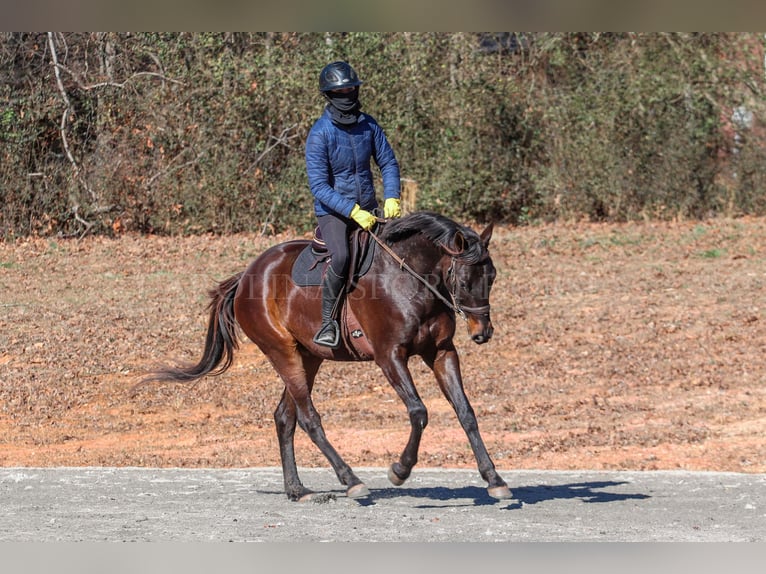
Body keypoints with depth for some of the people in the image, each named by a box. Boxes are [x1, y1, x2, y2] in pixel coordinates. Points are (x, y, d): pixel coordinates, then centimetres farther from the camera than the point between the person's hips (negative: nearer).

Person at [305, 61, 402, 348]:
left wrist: (391, 198, -9)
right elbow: (319, 186, -18)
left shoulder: (368, 125, 1)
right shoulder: (320, 133, -14)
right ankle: (327, 322, -20)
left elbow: (388, 163, 8)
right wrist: (353, 212, -26)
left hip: (368, 209, 6)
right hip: (332, 211, -6)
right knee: (340, 256, -31)